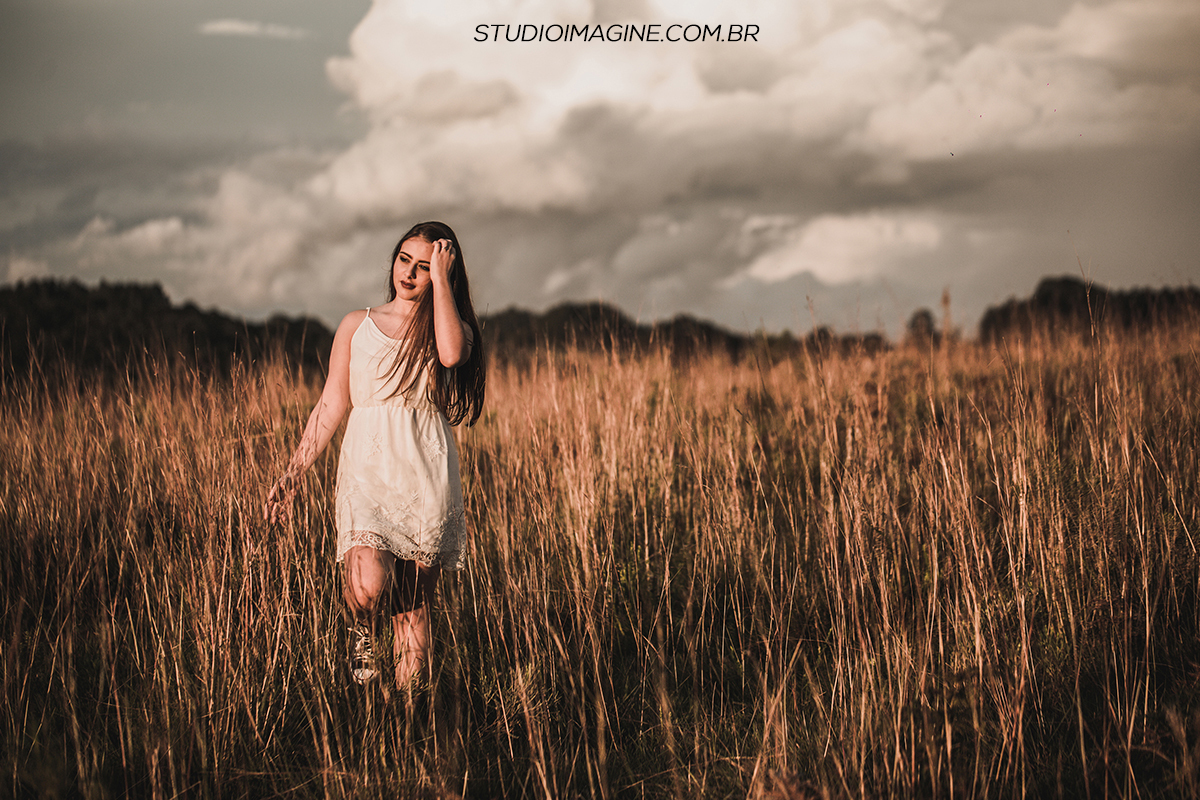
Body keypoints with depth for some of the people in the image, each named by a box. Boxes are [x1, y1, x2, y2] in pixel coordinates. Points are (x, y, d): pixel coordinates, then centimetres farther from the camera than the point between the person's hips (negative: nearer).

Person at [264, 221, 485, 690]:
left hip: (427, 479, 0)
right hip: (367, 471, 0)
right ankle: (361, 634, 11)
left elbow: (451, 353, -17)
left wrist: (441, 279, -8)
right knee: (369, 586, -23)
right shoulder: (357, 326, 13)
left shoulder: (452, 327, 9)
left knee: (415, 609, 1)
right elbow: (331, 406, 13)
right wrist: (293, 473, 6)